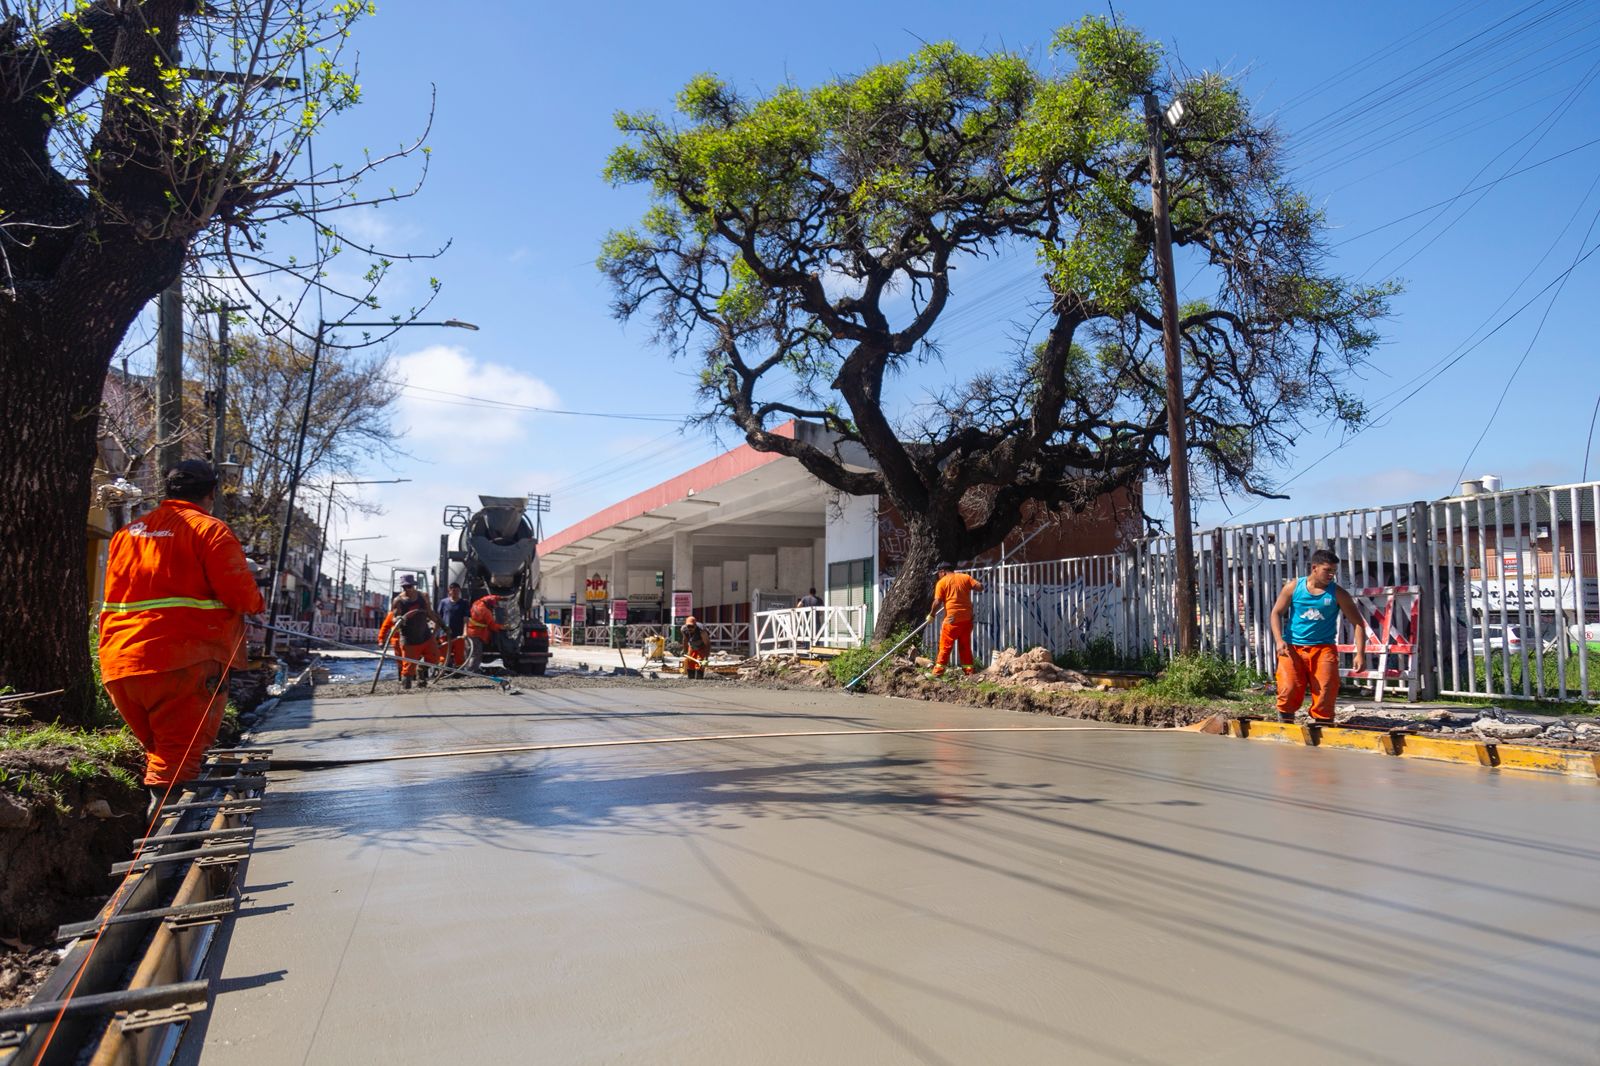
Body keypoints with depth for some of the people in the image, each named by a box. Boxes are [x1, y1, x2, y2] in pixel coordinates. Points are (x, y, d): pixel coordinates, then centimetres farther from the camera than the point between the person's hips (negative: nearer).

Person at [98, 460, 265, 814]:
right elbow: (239, 592, -10)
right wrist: (258, 603, 10)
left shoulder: (127, 532, 19)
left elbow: (115, 595, 24)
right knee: (178, 757, -7)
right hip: (180, 662, -7)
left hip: (118, 664, 7)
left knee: (158, 746, 19)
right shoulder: (209, 529, -2)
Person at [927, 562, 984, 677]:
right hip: (967, 618, 4)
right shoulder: (965, 577, 8)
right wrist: (970, 586, 21)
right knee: (965, 645, 14)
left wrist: (931, 615, 4)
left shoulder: (942, 582, -2)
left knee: (945, 645, 0)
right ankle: (968, 670, 13)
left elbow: (937, 602, -8)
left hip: (952, 618, -4)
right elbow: (980, 587, 2)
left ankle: (939, 670, -3)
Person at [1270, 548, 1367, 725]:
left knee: (1325, 692, -7)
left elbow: (1358, 623, 4)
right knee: (1289, 689, -12)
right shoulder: (1293, 587, 0)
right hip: (1292, 647, -1)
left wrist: (1360, 653, -6)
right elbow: (1277, 613, 5)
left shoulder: (1337, 594, 0)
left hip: (1323, 648, 1)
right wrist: (1279, 640, -10)